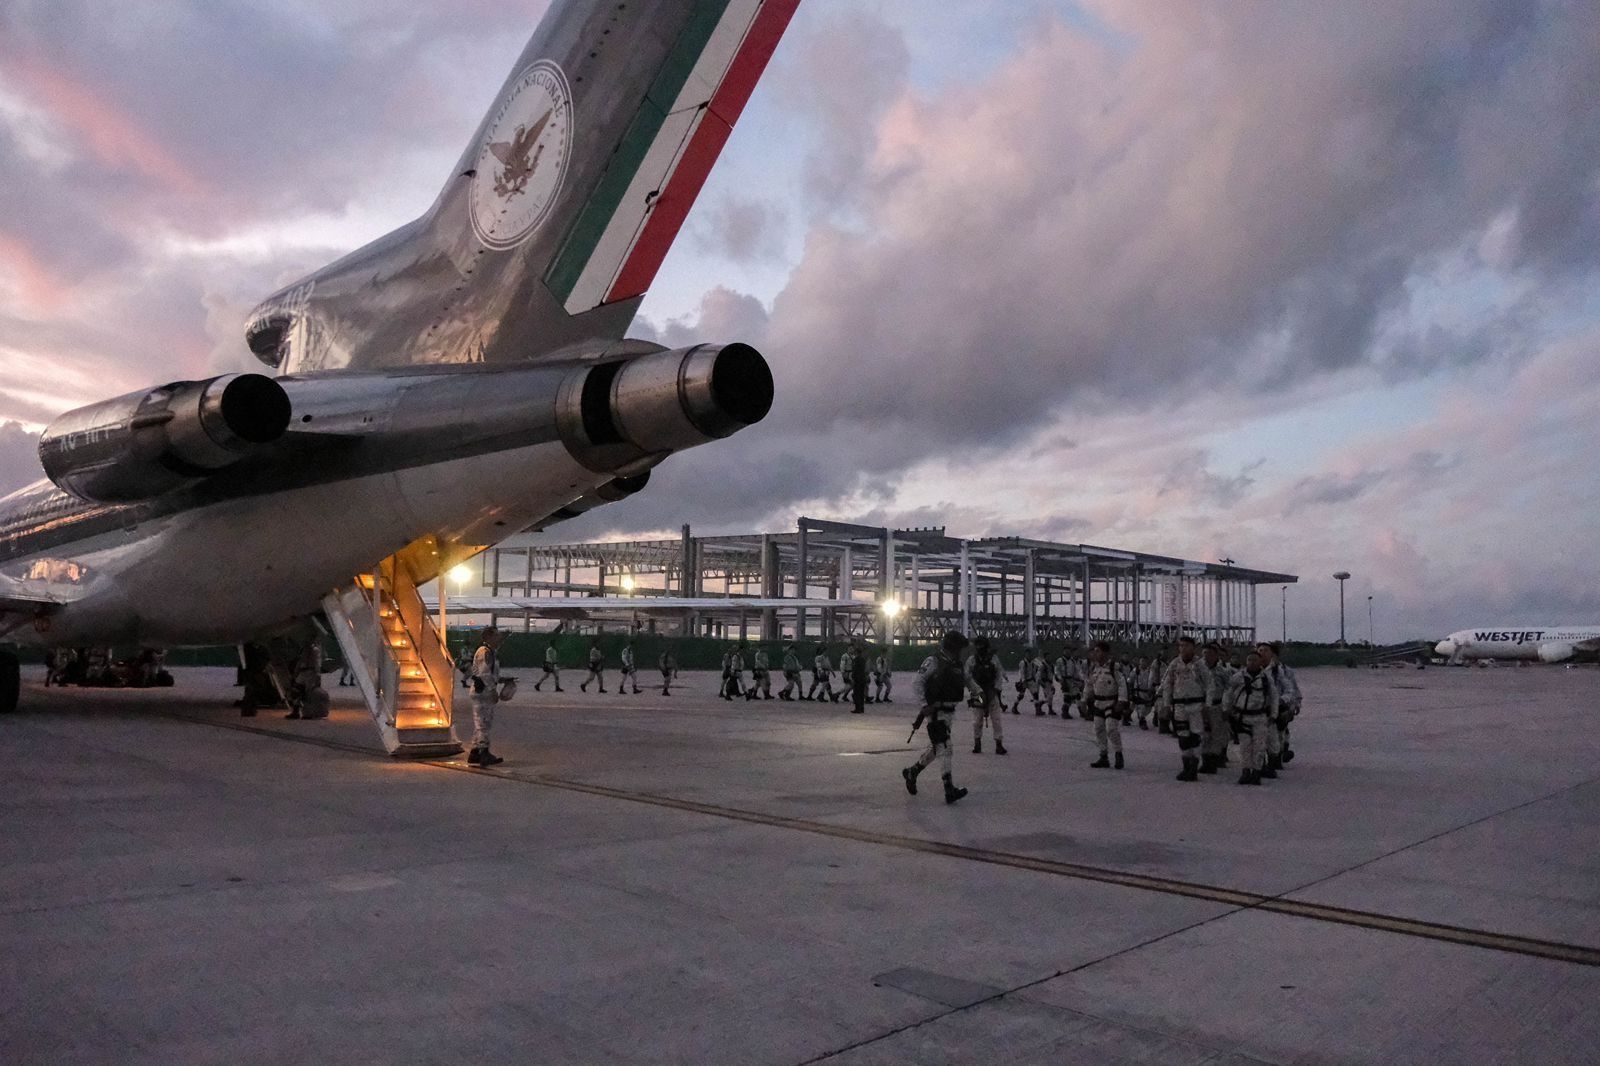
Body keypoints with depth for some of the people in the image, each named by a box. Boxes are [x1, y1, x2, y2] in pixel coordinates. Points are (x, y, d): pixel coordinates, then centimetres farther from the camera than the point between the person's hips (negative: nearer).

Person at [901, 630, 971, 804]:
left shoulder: (957, 664, 13)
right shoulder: (933, 662, -11)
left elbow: (967, 681, 25)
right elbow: (917, 683, -14)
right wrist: (925, 705, -19)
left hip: (950, 711, 9)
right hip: (936, 711, -9)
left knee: (936, 747, 16)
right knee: (944, 748, -13)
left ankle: (911, 771, 34)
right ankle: (949, 789, -15)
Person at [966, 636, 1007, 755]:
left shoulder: (994, 659, 2)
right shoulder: (971, 661, -3)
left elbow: (1000, 675, 3)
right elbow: (968, 679, -8)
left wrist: (996, 689, -10)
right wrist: (979, 691, -17)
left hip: (993, 694, 1)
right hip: (978, 696, 0)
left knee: (997, 720, -1)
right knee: (977, 721, 6)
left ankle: (999, 745, 3)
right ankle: (977, 744, 18)